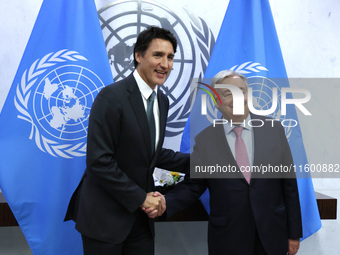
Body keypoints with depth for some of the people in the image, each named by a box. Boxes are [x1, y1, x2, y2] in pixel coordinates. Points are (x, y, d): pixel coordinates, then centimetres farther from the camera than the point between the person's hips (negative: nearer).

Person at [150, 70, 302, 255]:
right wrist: (165, 204, -20)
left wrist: (294, 233, 3)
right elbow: (192, 186, 0)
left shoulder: (274, 129, -1)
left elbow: (289, 184, 1)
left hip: (272, 239, 1)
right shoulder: (204, 140, -3)